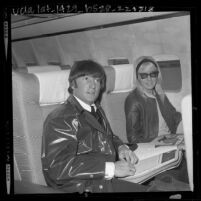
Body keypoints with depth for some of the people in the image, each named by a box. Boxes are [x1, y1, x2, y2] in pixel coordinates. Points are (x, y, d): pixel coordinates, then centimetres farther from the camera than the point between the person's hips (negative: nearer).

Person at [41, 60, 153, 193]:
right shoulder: (61, 119, -13)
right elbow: (59, 167, -23)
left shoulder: (96, 110, 15)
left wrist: (121, 147, 4)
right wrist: (111, 168, -25)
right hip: (86, 187, -8)